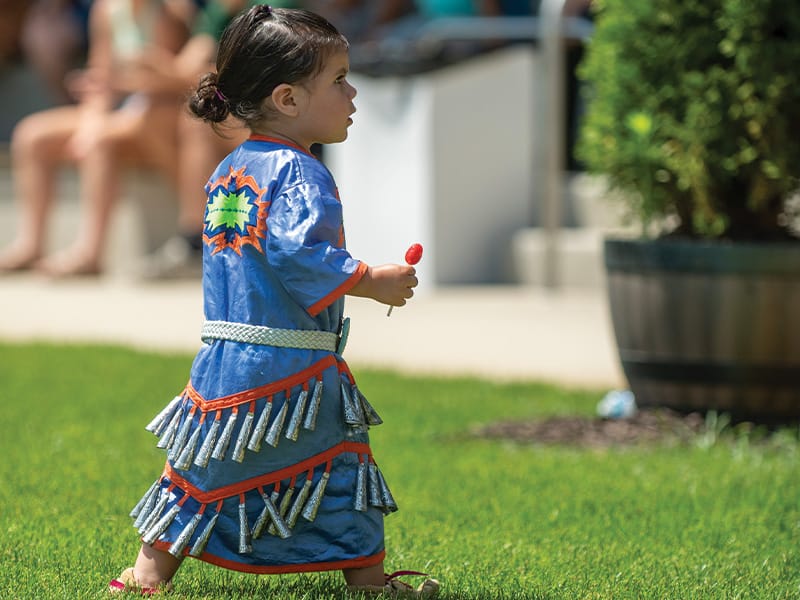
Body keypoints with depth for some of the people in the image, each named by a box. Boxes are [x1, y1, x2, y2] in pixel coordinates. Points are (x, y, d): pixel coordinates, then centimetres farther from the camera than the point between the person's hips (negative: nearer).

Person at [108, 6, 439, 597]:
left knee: (204, 473, 14)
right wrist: (372, 281, -18)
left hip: (222, 365, 8)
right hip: (291, 370, -8)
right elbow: (299, 254, -27)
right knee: (338, 468, 6)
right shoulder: (299, 173, -15)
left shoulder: (228, 171, 12)